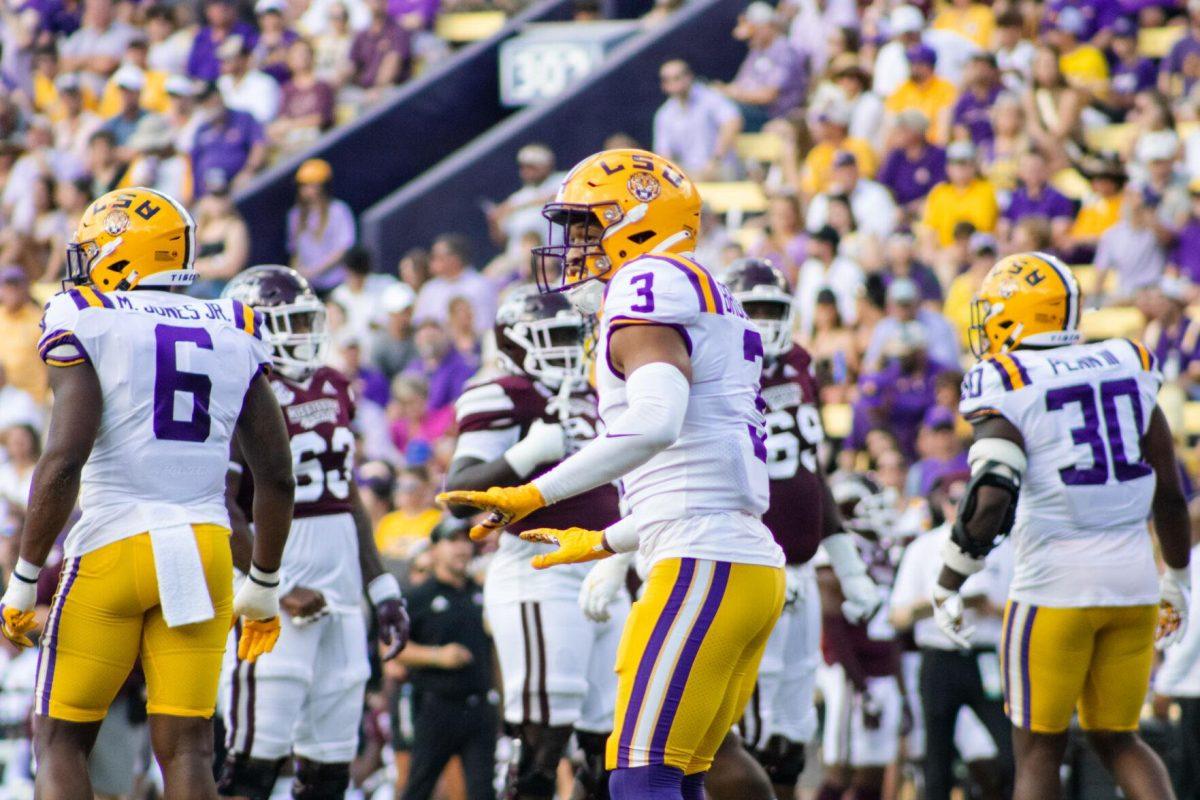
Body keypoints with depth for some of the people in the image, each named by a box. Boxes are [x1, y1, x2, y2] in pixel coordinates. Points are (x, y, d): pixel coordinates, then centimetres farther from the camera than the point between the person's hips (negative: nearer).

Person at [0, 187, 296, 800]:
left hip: (114, 546, -4)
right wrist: (264, 585, 23)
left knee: (60, 738, 7)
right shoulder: (233, 335, 12)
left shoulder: (86, 325, -4)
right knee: (186, 748, 3)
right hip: (204, 551, 4)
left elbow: (64, 461, -14)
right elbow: (277, 478, 12)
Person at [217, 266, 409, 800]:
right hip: (276, 570, -8)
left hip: (339, 573, 8)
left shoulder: (332, 389, 14)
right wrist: (276, 590, -21)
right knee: (256, 755, -11)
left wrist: (382, 589, 17)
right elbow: (218, 508, -16)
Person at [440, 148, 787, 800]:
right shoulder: (709, 307, 24)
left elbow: (655, 423, -25)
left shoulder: (650, 287, -6)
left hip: (705, 568, -10)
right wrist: (604, 543, 39)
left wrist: (533, 496, -22)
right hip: (752, 569, 10)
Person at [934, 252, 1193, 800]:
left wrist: (947, 588, -9)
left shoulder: (1006, 389, -8)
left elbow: (990, 501, -20)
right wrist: (1176, 580, 26)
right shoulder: (1127, 369, 9)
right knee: (1116, 738, 16)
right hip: (1133, 579, 5)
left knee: (1038, 749, 6)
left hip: (1055, 583, -5)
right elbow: (1170, 494, 13)